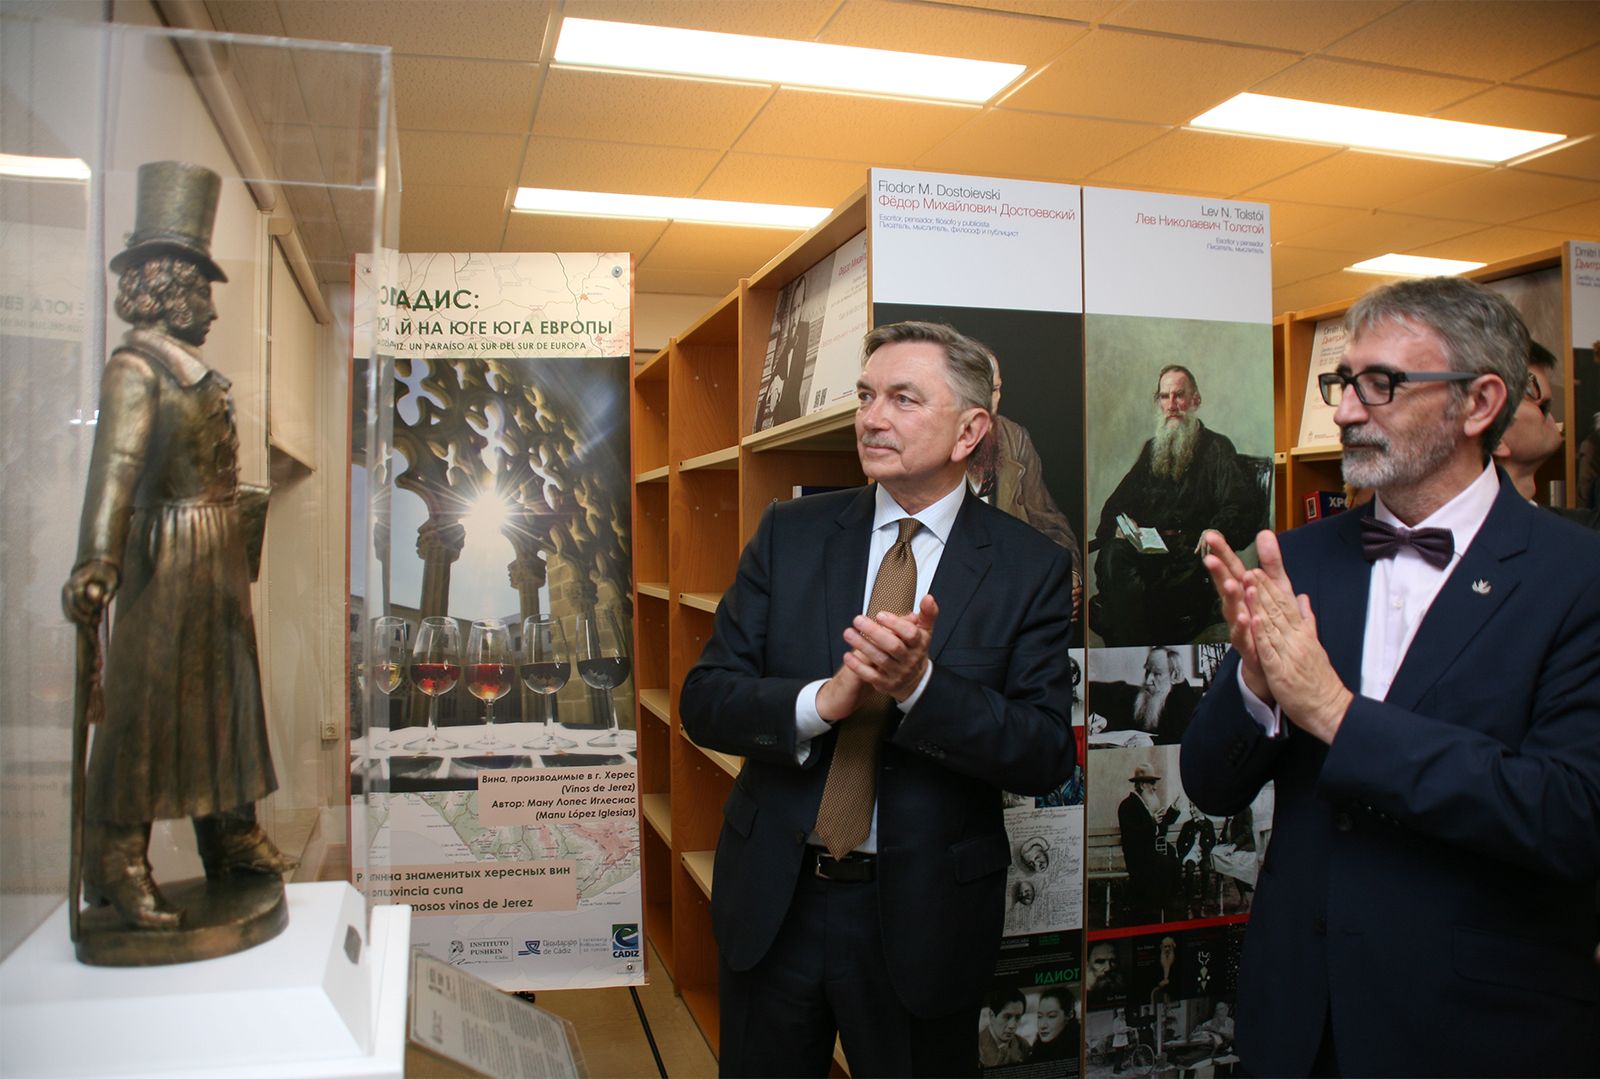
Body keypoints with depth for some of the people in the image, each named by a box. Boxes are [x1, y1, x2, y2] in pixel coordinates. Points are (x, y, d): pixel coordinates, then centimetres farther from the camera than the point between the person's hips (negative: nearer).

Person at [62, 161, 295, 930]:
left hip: (220, 556, 9)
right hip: (167, 557, -9)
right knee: (145, 704, -3)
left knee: (226, 692, 15)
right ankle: (118, 866, 6)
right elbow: (115, 463, -26)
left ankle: (230, 836, 28)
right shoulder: (136, 369, -12)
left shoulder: (192, 368, 14)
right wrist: (97, 561, -38)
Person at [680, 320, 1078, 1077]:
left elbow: (1047, 757, -12)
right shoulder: (790, 532, -2)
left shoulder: (1031, 568, -7)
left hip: (923, 914, -2)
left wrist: (919, 685, -28)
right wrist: (823, 701, -24)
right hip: (771, 901, 2)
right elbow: (703, 700, -6)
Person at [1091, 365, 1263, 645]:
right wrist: (1122, 523, -1)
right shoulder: (1152, 449, 27)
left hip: (1190, 551, -5)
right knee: (1112, 555, -33)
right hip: (1145, 547, 5)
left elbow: (1245, 500, -4)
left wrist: (1218, 532, -25)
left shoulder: (1217, 448, 11)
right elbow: (1119, 501, 24)